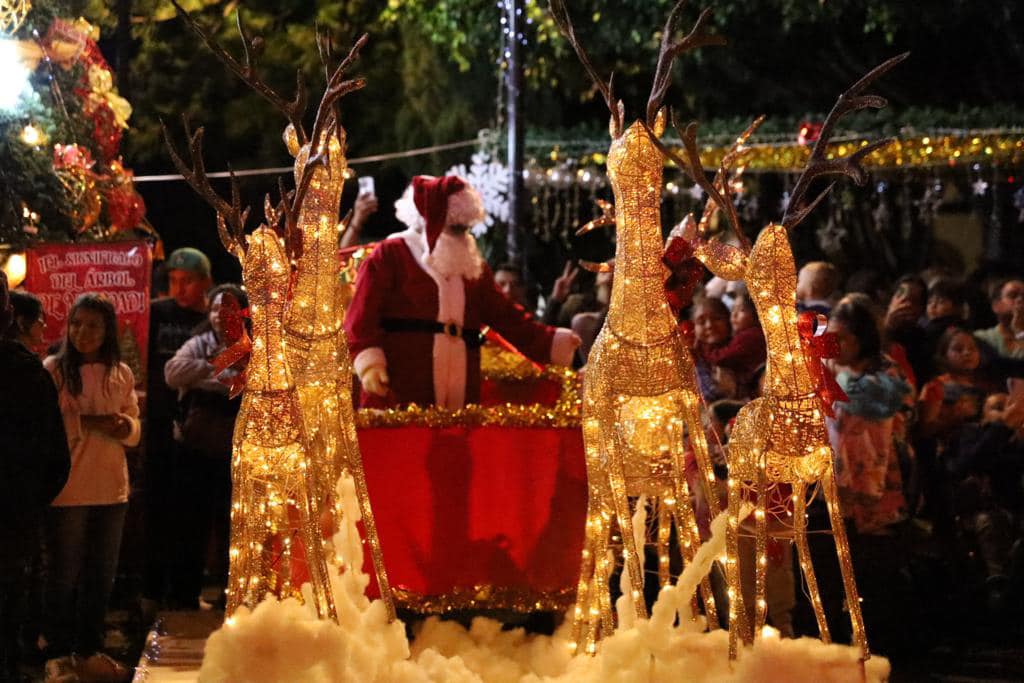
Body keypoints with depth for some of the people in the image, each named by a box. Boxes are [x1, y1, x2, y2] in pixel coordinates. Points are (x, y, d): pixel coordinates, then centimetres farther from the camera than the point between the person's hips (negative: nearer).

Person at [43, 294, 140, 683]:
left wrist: (123, 425, -13)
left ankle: (89, 650, 25)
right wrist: (87, 422, -22)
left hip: (111, 489, 5)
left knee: (101, 575, 13)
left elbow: (134, 430, 9)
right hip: (67, 489, -5)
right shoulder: (52, 370, -7)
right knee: (64, 574, 2)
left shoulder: (121, 374, 6)